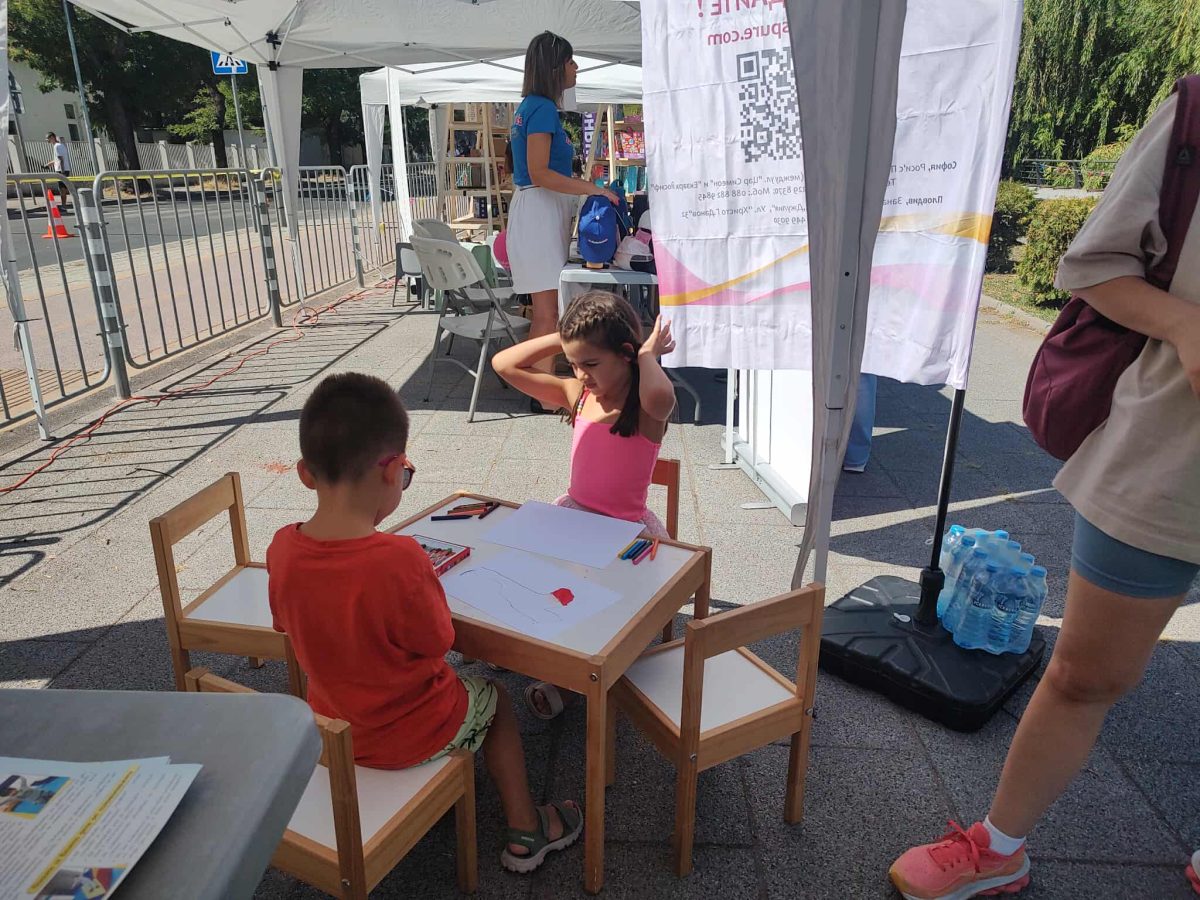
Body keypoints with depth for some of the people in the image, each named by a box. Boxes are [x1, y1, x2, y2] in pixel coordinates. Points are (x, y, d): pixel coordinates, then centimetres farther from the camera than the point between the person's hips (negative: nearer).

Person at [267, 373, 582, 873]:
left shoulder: (281, 548, -16)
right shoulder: (399, 560, -35)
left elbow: (289, 626, 2)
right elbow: (436, 642, -20)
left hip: (332, 727, 6)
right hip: (412, 736, -5)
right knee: (495, 701, 24)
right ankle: (525, 833, 35)